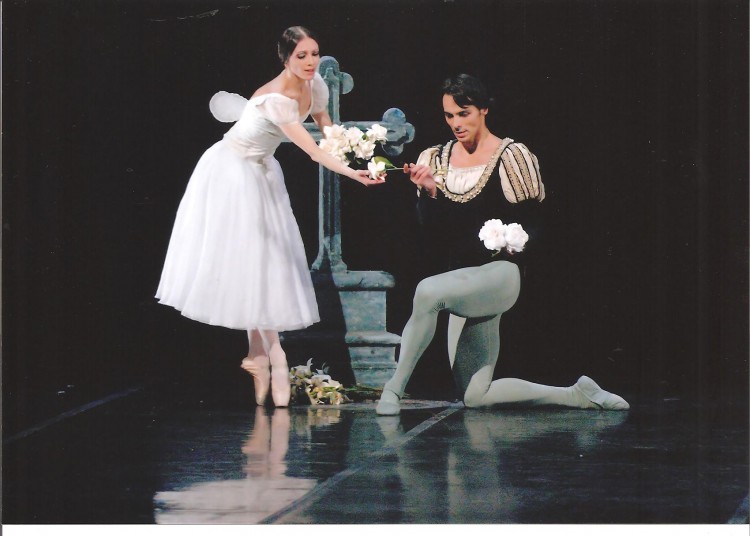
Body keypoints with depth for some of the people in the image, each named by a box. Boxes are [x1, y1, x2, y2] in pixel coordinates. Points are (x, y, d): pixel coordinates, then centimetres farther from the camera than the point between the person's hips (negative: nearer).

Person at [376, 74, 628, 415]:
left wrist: (509, 246, -16)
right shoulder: (435, 159, 11)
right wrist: (429, 192, -12)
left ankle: (394, 388, -25)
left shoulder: (511, 157, -3)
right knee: (475, 397, 3)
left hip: (499, 274, -7)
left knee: (428, 291, -36)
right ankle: (578, 394, 19)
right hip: (461, 279, 7)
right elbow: (431, 227, 4)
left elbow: (530, 227, -1)